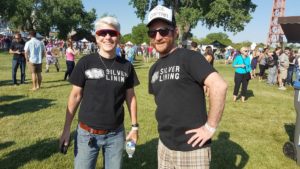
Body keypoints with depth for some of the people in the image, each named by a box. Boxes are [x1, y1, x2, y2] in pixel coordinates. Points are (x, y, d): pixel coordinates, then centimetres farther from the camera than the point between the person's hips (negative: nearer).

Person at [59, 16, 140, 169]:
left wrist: (134, 126, 6)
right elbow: (75, 96, -2)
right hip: (87, 133, -1)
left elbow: (130, 96, 6)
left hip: (116, 134, 2)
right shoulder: (85, 63, -8)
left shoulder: (126, 66, -2)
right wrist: (66, 129, -3)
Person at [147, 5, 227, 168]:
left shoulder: (189, 57, -14)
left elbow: (219, 86, -24)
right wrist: (165, 125, 9)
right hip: (164, 145, 7)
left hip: (192, 148, -6)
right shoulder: (154, 69, 9)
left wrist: (210, 127, -20)